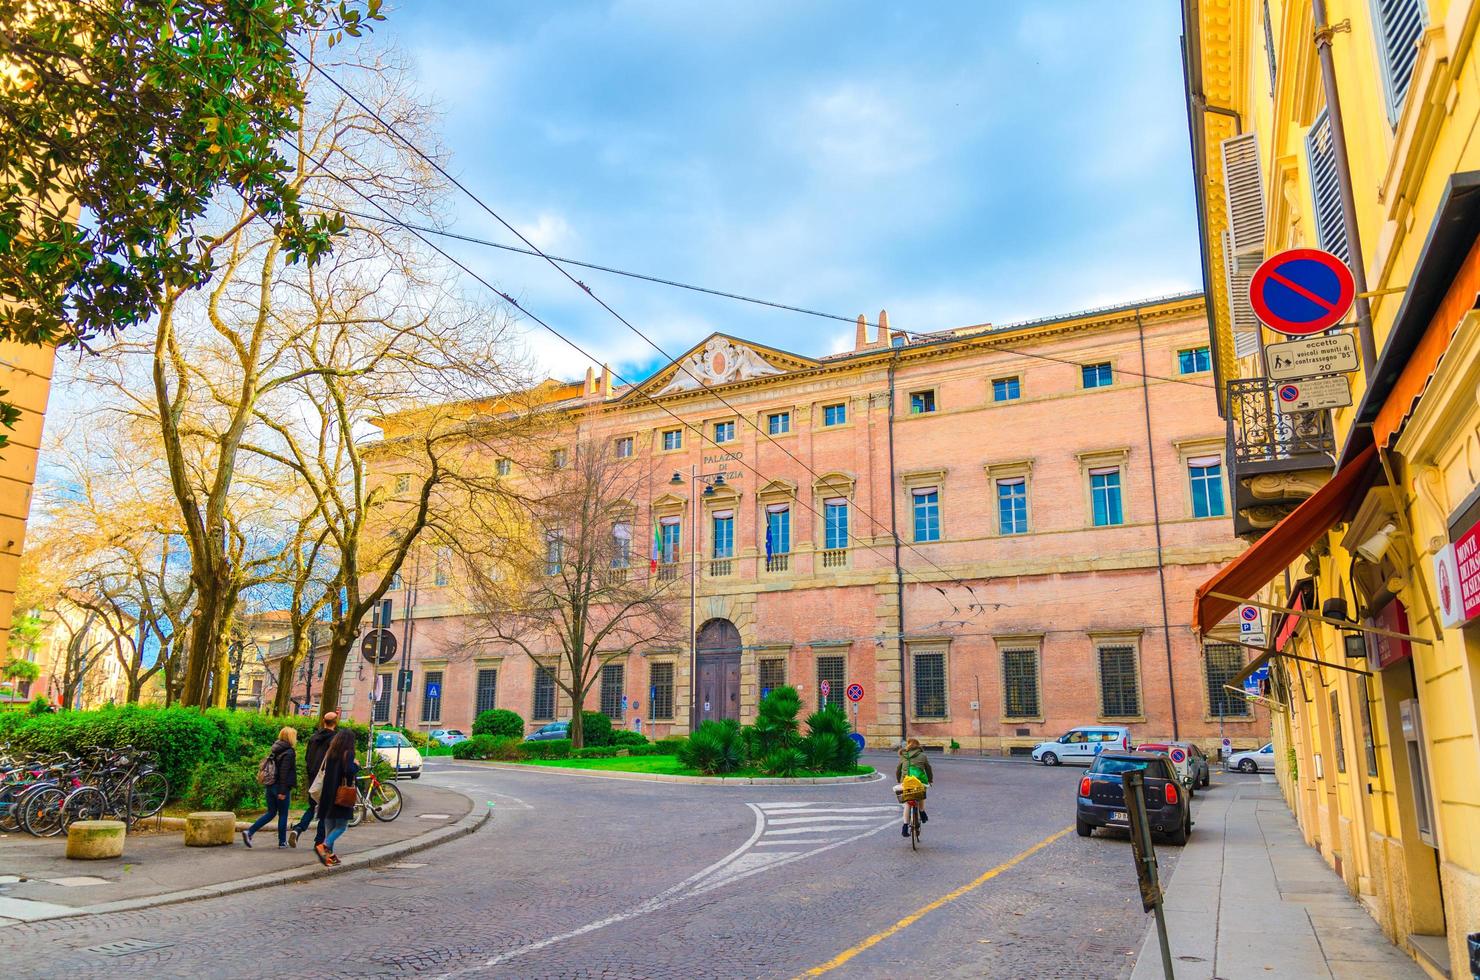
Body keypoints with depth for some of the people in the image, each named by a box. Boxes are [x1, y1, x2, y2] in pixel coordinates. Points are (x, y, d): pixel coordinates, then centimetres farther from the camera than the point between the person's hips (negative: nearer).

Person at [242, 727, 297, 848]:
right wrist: (282, 791, -18)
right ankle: (282, 841, 14)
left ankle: (249, 831, 3)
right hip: (281, 787, -7)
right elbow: (284, 772, -19)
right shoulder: (289, 752, -14)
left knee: (271, 813, 16)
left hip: (270, 786, 7)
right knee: (283, 814, 6)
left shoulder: (275, 750, 11)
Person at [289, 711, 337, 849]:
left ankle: (297, 829, -6)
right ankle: (319, 841, 6)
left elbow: (307, 757, 14)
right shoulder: (334, 739, -12)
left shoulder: (314, 736, 9)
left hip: (313, 778, 6)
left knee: (312, 807, 17)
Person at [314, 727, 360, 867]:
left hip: (328, 795, 6)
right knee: (341, 825, 0)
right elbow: (349, 771, -21)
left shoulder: (330, 753, 8)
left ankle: (329, 854, 11)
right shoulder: (348, 754, -10)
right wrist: (357, 765, -3)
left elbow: (324, 771, 8)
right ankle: (324, 846, -21)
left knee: (331, 825, 12)